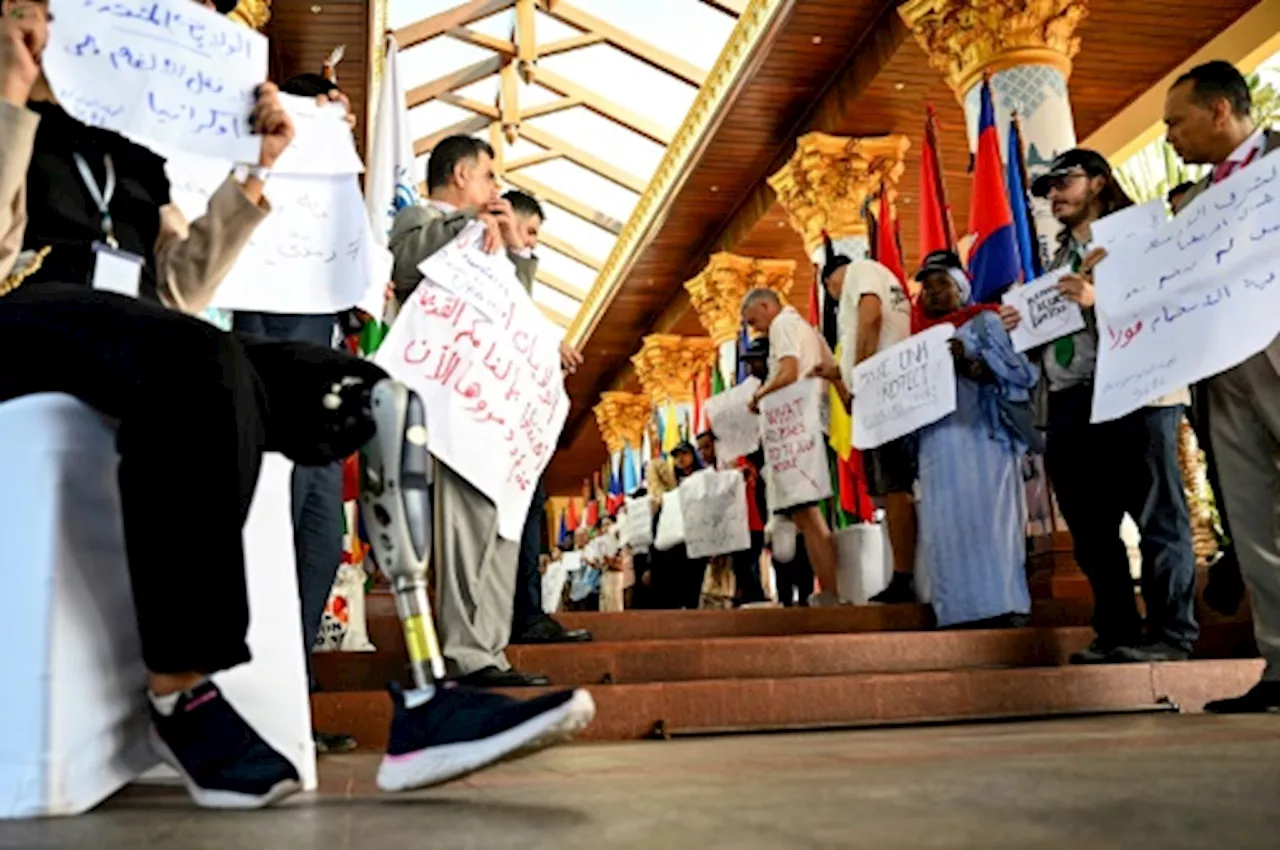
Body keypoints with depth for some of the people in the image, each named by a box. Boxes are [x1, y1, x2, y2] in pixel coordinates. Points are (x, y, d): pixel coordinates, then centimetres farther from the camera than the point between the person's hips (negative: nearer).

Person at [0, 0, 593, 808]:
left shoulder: (131, 152, 29)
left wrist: (252, 172, 15)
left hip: (155, 360, 6)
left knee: (364, 393, -19)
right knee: (202, 362, -39)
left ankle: (417, 700, -30)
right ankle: (179, 691, -30)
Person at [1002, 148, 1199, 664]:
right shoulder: (1058, 261, 25)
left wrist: (1101, 299, -19)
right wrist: (1020, 327, 6)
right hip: (1068, 405, 7)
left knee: (1158, 518, -4)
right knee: (1091, 529, 7)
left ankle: (1169, 633, 1)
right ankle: (1116, 633, 13)